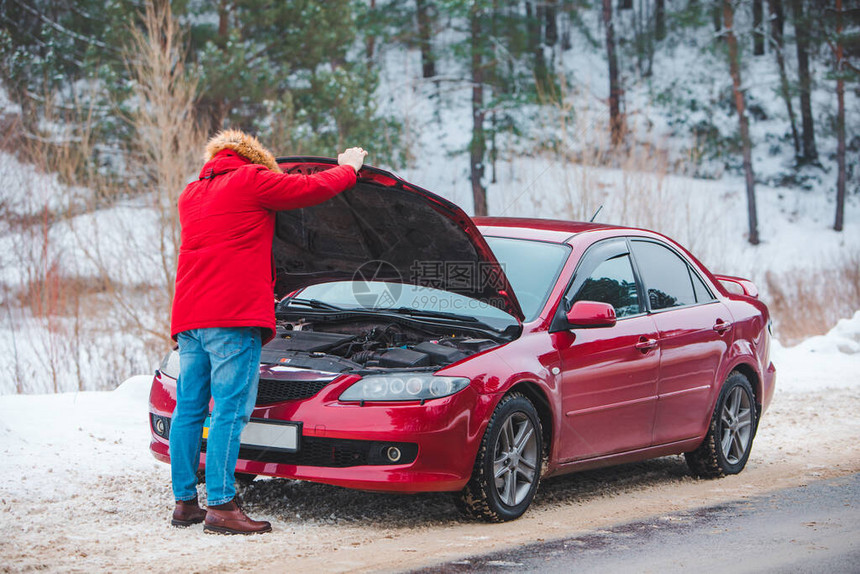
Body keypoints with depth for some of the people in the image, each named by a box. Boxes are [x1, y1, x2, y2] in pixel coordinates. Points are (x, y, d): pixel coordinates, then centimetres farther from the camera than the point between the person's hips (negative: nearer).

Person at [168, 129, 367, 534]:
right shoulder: (251, 181, 0)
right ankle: (220, 507, -12)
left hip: (188, 318, 8)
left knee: (188, 409, 10)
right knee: (230, 411, -8)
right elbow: (314, 189, 3)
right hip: (233, 317, -8)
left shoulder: (191, 194, 22)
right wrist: (349, 168, 21)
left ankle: (184, 502, 14)